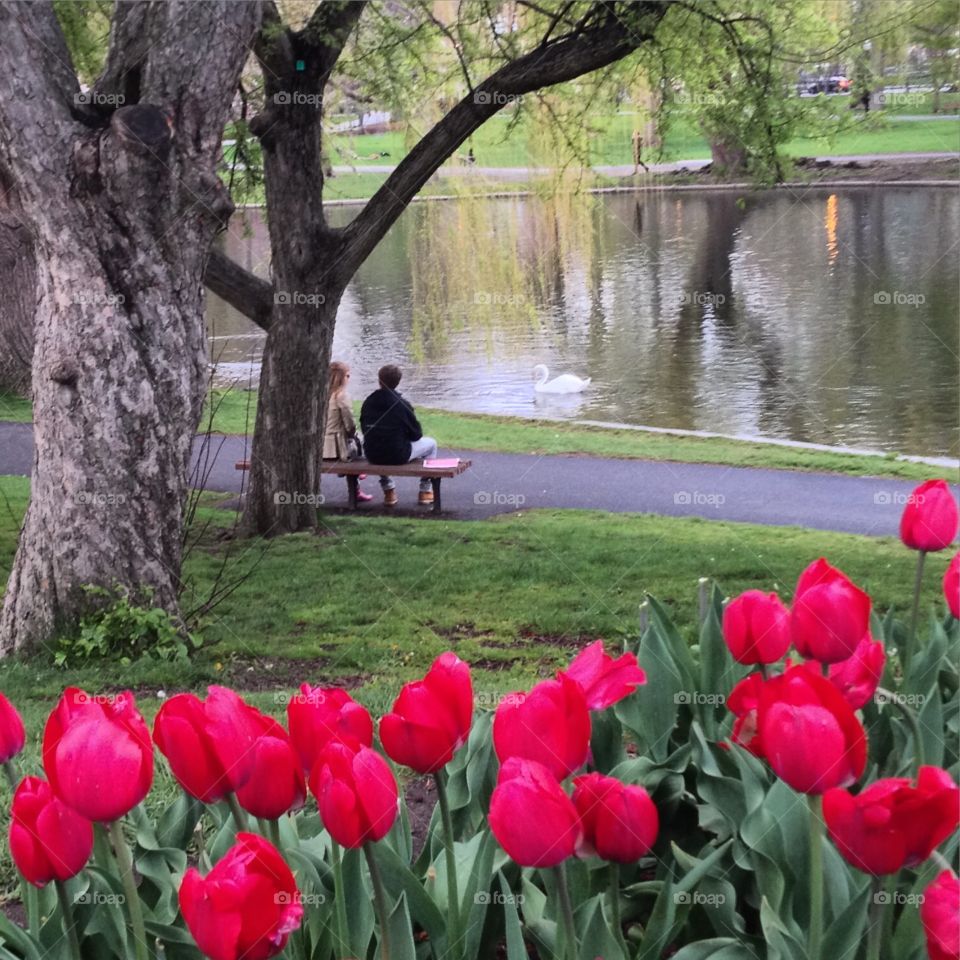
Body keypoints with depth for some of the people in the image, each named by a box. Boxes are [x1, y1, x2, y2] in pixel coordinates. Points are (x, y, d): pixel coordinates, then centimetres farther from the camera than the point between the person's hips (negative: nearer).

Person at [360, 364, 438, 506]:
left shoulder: (368, 402, -3)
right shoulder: (402, 404, -15)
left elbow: (365, 430, 9)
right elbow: (416, 434, -6)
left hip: (373, 456, 5)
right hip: (398, 456, -4)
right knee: (431, 443, 20)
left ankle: (388, 491, 38)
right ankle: (425, 491, 23)